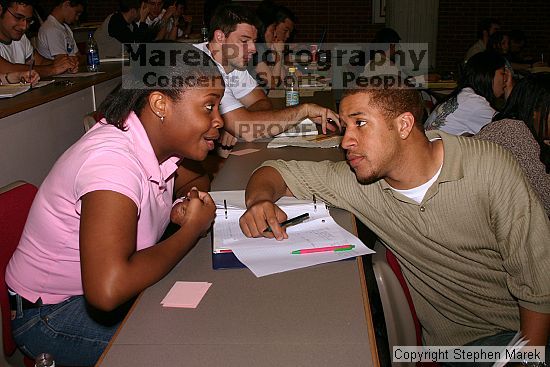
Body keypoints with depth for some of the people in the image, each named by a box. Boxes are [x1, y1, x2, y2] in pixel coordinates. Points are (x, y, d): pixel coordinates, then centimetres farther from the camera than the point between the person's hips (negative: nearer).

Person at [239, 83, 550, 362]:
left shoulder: (489, 168, -16)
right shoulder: (358, 180, -7)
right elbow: (275, 172, 3)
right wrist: (261, 201, -19)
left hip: (524, 329, -3)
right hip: (451, 343, 3)